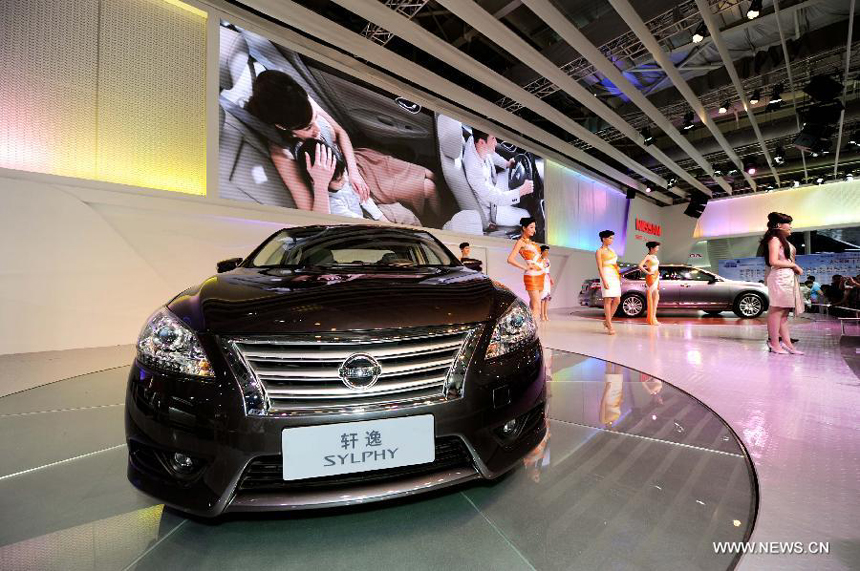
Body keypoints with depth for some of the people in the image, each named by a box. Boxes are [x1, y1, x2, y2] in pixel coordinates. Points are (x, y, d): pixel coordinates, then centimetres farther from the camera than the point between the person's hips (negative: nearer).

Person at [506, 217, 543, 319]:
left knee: (533, 305, 10)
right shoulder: (521, 242, -5)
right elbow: (510, 259, -16)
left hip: (540, 275, 8)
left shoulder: (531, 242, 18)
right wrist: (525, 267, -13)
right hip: (532, 276, -8)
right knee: (537, 306, -12)